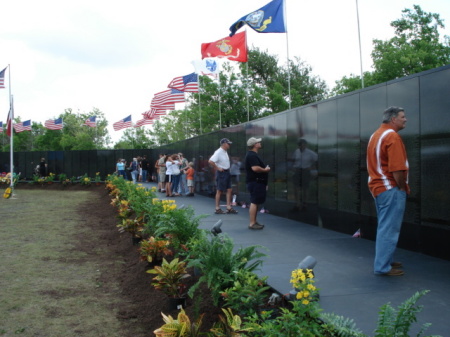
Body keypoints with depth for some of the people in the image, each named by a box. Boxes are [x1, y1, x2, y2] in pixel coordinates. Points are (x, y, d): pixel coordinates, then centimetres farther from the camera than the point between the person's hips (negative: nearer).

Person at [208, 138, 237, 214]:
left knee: (229, 190, 6)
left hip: (227, 172, 9)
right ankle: (217, 209, 8)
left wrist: (227, 169, 14)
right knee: (220, 191, -1)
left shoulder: (225, 152, 11)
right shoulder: (218, 152, -17)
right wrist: (218, 168, -20)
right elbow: (210, 161, -27)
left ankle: (229, 208, 9)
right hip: (221, 173, -9)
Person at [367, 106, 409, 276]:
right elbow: (397, 169, -24)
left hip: (378, 186, 10)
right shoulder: (392, 136, -16)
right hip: (391, 189, -10)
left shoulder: (376, 135, 14)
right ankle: (383, 267, 1)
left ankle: (385, 260, 28)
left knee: (385, 227, 19)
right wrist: (403, 187, -11)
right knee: (389, 229, -4)